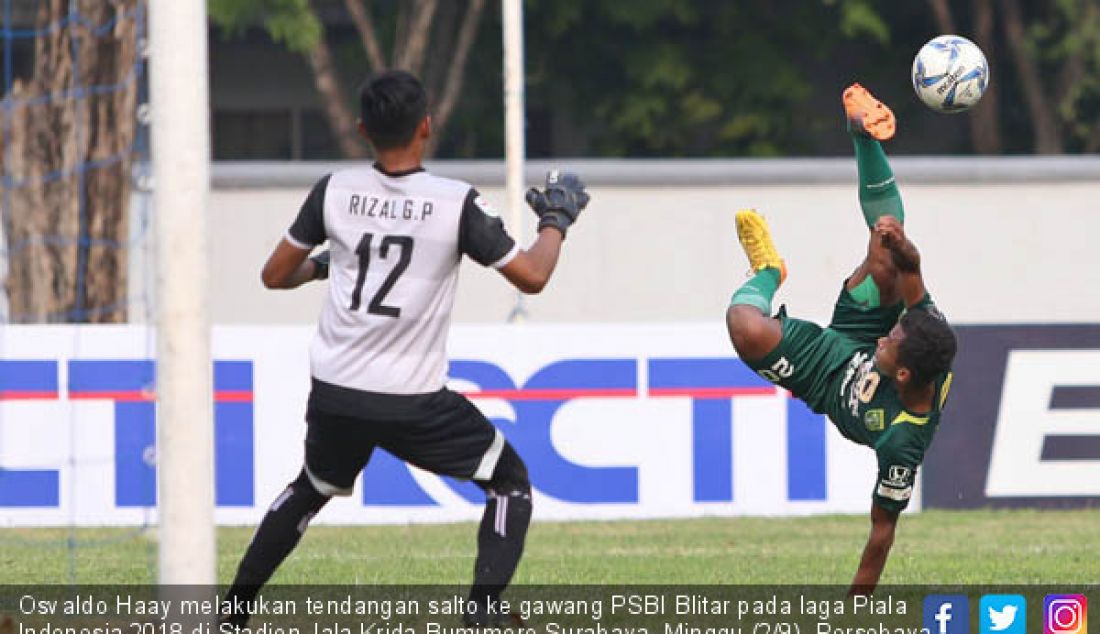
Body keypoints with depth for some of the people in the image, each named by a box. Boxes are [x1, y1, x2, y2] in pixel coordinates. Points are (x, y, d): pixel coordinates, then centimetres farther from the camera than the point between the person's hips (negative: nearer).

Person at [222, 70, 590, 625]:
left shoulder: (335, 192, -1)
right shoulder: (456, 204, -11)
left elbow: (275, 275, 9)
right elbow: (532, 276, -3)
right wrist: (556, 220, 14)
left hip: (335, 394, 4)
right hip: (413, 403, -4)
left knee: (311, 491, 30)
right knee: (510, 482, 13)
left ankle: (232, 614, 29)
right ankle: (484, 613, -3)